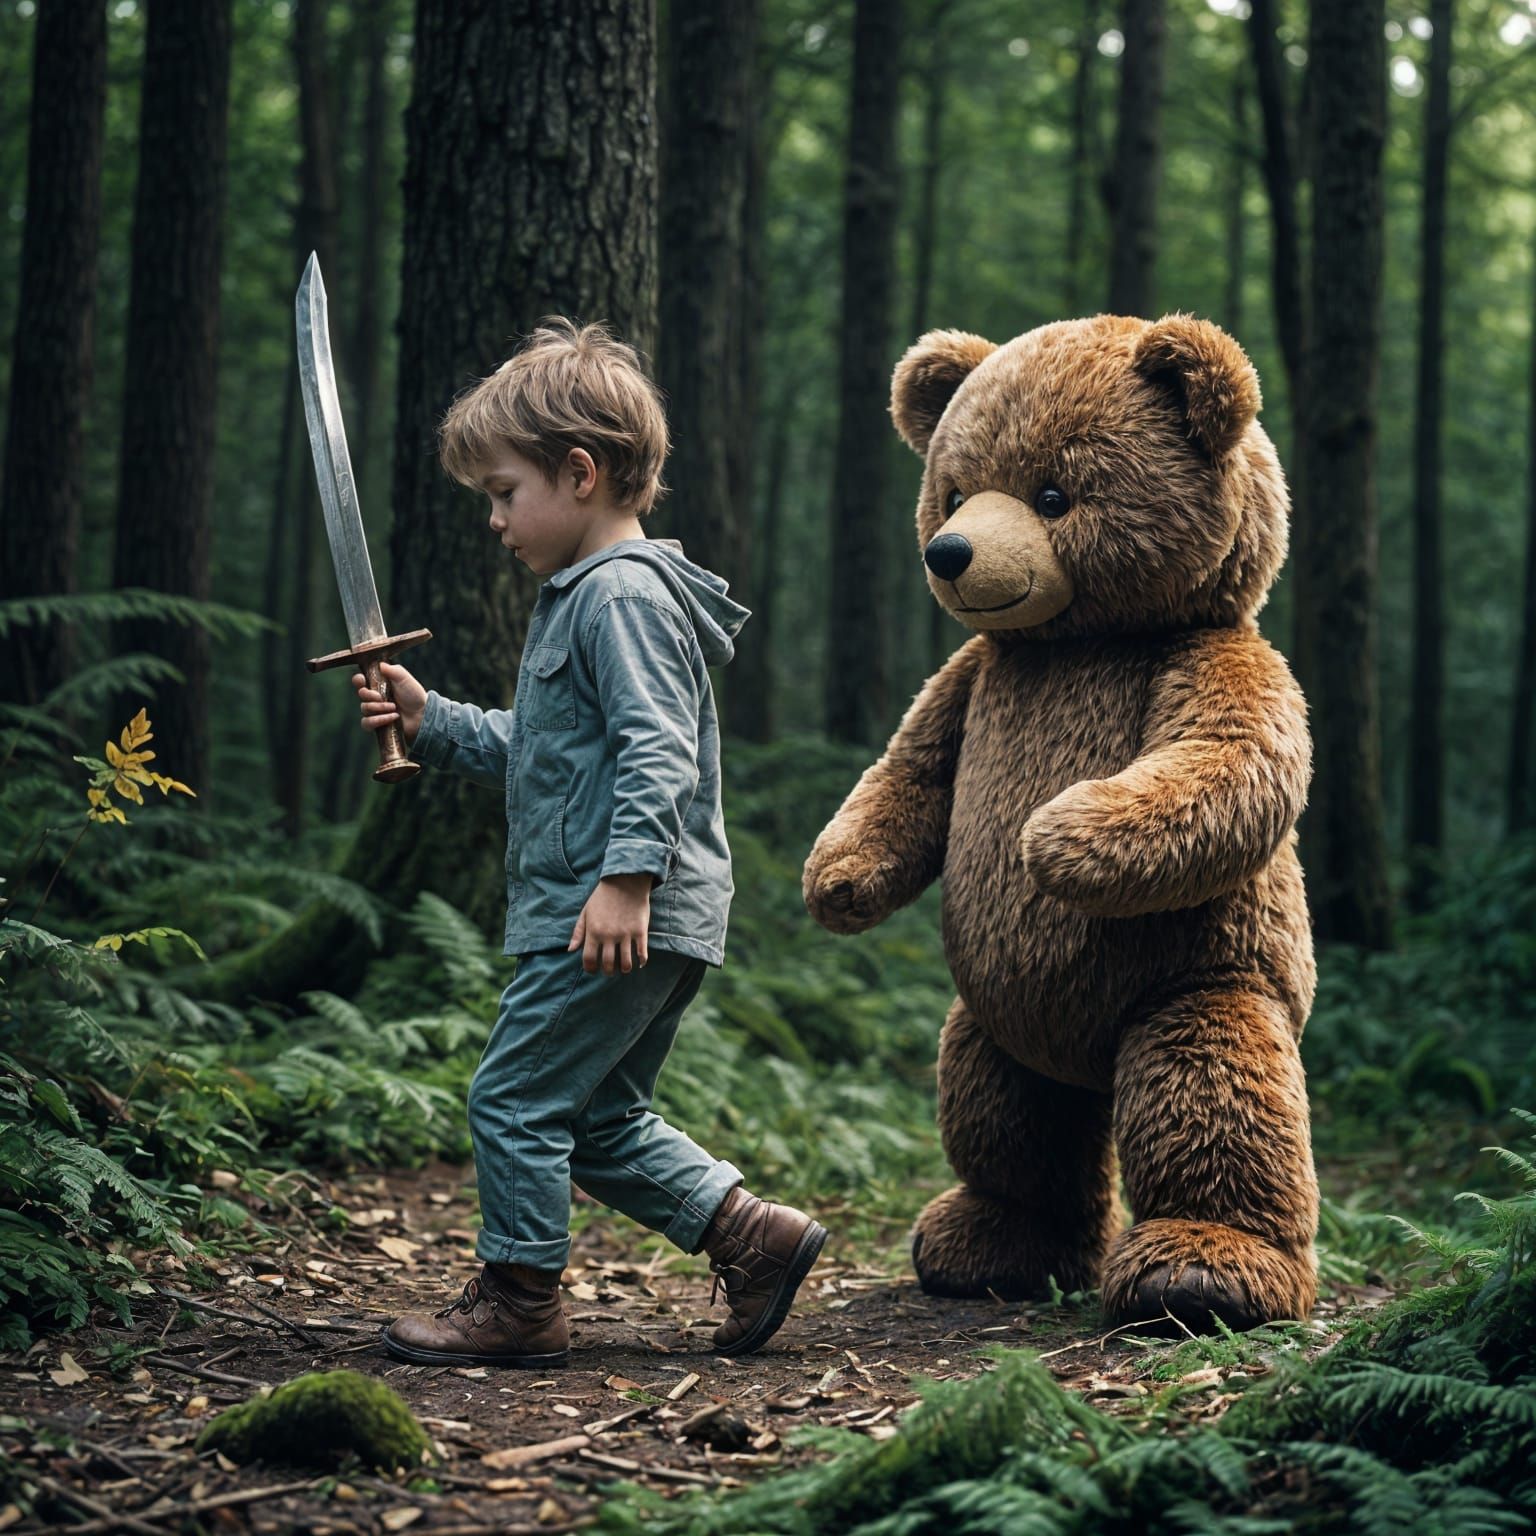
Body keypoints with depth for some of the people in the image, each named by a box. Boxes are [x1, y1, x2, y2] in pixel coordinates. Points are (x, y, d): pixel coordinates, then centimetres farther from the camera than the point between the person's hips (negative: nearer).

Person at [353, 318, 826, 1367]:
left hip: (621, 918, -11)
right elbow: (530, 751, 30)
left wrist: (626, 877, -28)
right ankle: (754, 1233, 16)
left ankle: (519, 1301, 6)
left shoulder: (624, 592, -13)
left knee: (516, 1096, -4)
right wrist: (432, 721, 19)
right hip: (655, 926, 11)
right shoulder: (582, 597, 21)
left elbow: (659, 750, -22)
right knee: (601, 1120, 15)